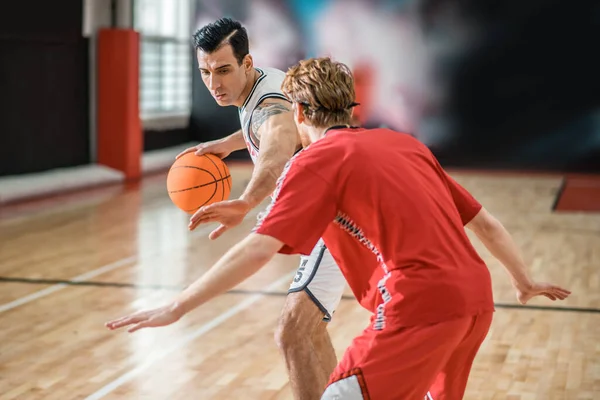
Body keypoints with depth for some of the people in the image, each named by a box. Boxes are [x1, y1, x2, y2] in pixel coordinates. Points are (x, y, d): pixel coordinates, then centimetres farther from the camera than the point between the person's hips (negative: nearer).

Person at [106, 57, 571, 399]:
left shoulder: (317, 160, -1)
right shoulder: (404, 143, 18)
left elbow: (258, 249, -12)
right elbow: (485, 222, 21)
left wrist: (175, 308, -10)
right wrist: (524, 281, 36)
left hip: (421, 307, -8)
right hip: (476, 299, 8)